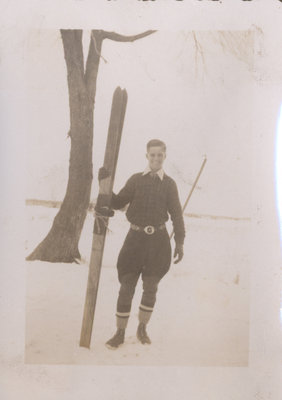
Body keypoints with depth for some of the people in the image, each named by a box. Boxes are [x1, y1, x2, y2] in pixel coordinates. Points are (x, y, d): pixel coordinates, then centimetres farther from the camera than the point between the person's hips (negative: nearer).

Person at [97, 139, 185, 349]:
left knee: (151, 288, 9)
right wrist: (105, 183, -7)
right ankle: (120, 333, 16)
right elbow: (118, 203, 4)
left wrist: (180, 242, -1)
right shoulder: (136, 179, 5)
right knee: (126, 287, 2)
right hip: (136, 237, 0)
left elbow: (177, 214, 3)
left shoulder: (169, 184, 4)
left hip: (158, 240, 0)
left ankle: (142, 329, 29)